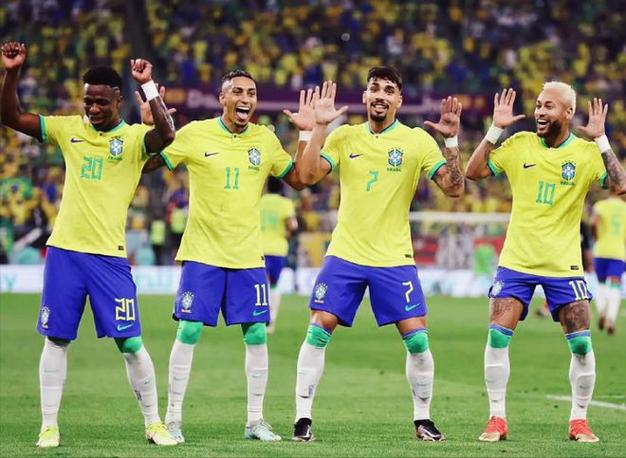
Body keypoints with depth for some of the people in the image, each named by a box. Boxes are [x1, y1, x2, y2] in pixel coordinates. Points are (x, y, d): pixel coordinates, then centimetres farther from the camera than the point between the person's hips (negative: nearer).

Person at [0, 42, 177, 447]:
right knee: (56, 339, 4)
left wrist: (148, 86, -27)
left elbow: (167, 135, -25)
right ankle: (49, 426, 9)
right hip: (64, 249, 3)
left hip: (109, 255, -3)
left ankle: (154, 424, 9)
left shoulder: (134, 137, -3)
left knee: (130, 342, -3)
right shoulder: (68, 129, 7)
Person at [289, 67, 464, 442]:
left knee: (417, 338, -6)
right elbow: (308, 176, -6)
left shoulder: (418, 141, -1)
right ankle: (303, 417, 1)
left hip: (395, 259, -1)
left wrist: (452, 140, -18)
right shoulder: (344, 137, 4)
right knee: (318, 331, -7)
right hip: (345, 255, 1)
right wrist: (319, 128, -11)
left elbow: (455, 188, -7)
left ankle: (423, 418, 11)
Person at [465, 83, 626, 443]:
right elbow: (473, 172, 0)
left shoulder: (586, 152, -5)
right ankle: (497, 418, 2)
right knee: (498, 336, -9)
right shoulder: (519, 144, 0)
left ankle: (579, 419, 11)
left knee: (581, 344, -5)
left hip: (564, 265, -1)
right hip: (516, 261, 1)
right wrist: (495, 130, -9)